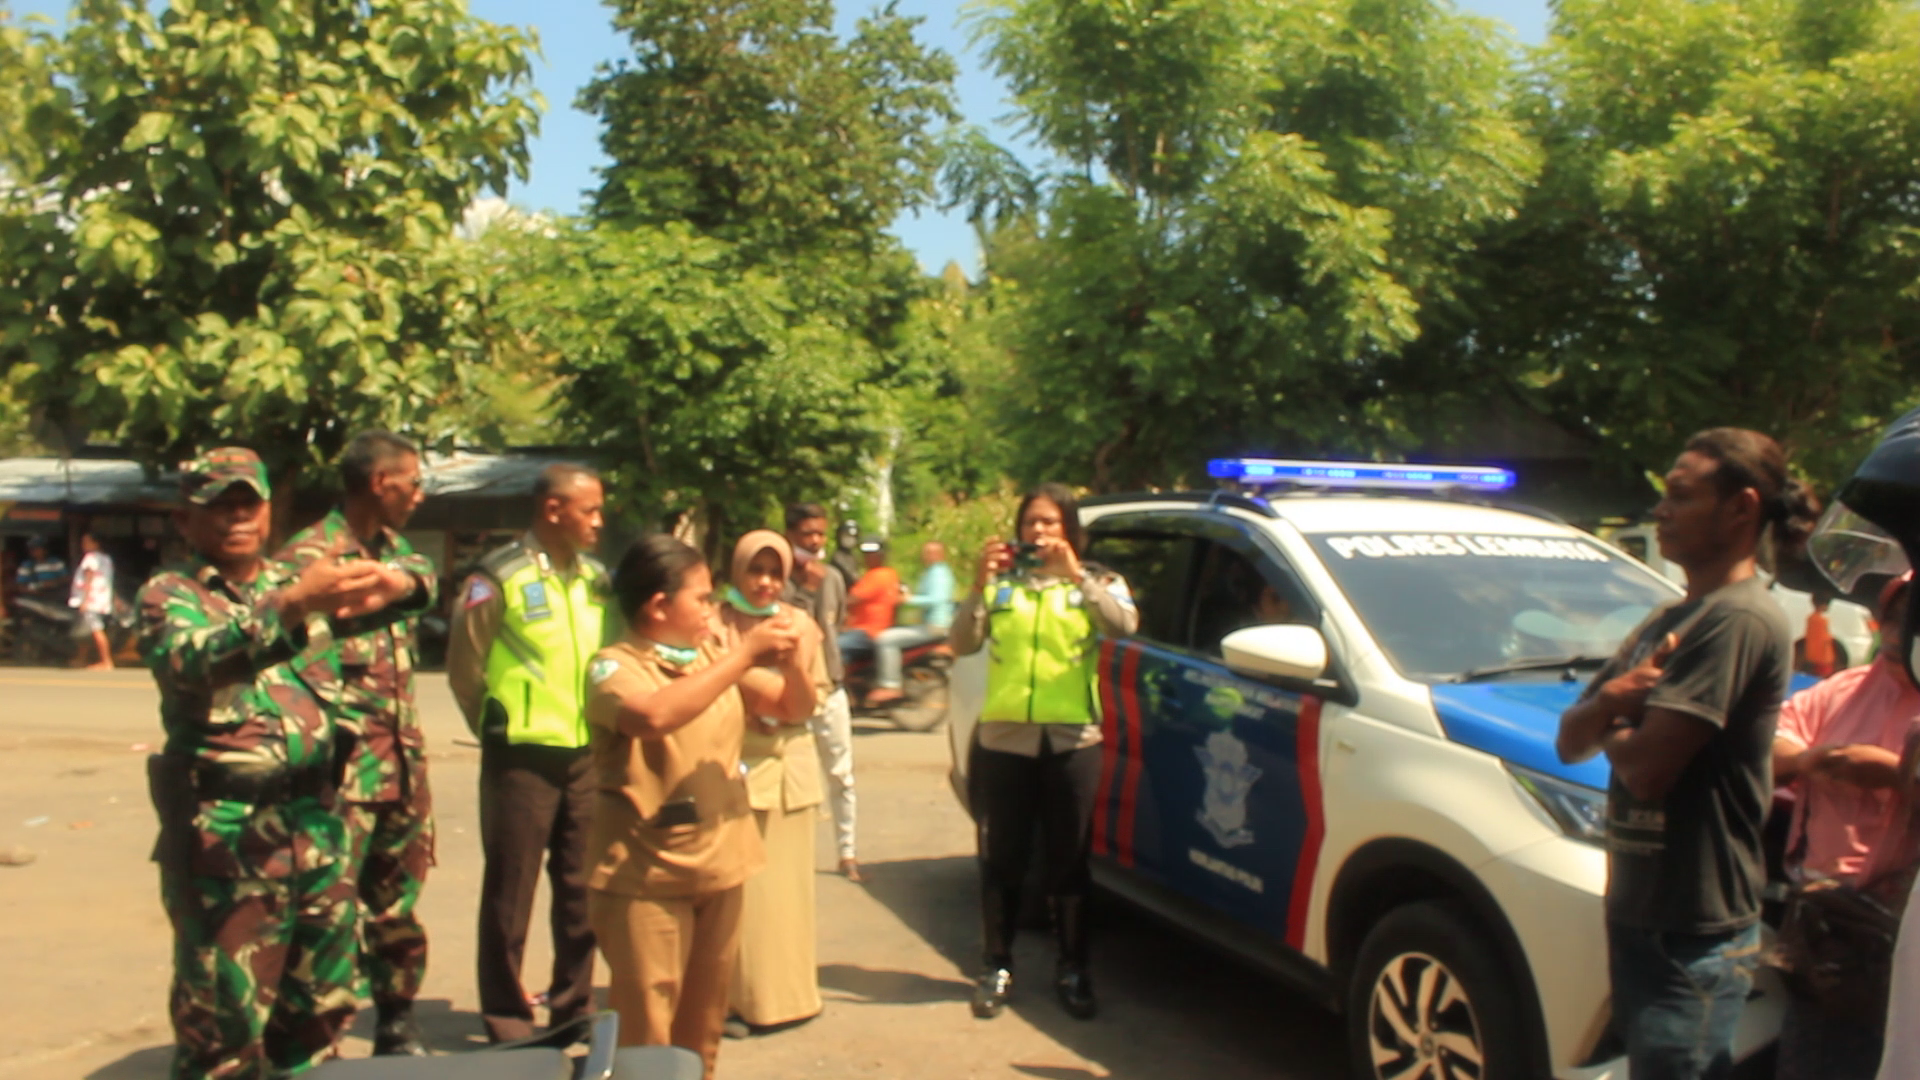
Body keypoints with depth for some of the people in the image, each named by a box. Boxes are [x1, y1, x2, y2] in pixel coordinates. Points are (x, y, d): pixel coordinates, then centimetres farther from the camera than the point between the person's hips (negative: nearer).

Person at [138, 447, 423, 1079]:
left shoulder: (296, 582, 13)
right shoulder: (170, 594, -2)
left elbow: (411, 582, 7)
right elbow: (189, 660, -24)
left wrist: (396, 585, -19)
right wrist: (291, 606, -40)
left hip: (317, 828, 5)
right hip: (226, 837, -5)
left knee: (320, 1014, 15)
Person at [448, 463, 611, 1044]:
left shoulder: (595, 577, 5)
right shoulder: (500, 578, -12)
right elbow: (463, 667, -5)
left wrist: (600, 723, 7)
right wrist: (502, 729, 4)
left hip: (586, 753, 5)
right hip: (522, 757, -5)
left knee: (581, 889, 14)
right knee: (510, 893, 7)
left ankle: (574, 1007, 29)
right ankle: (506, 1018, 22)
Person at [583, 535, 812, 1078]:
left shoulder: (716, 656, 8)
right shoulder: (614, 666, -11)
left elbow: (795, 709, 9)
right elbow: (655, 716, -32)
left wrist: (790, 660, -12)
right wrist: (743, 655, -26)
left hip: (719, 866, 6)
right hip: (645, 875, -6)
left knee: (703, 1028, 17)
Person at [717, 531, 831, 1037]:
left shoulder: (800, 623, 8)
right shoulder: (716, 622, -2)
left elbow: (819, 692, 11)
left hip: (790, 764, 3)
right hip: (733, 762, -3)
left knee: (787, 879, 9)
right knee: (738, 884, -6)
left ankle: (786, 991, 21)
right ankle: (738, 997, 4)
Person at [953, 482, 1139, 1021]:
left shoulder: (1094, 582, 5)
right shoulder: (1001, 583, 5)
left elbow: (1125, 624, -16)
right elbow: (962, 644, -6)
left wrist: (1075, 575, -22)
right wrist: (980, 584, -18)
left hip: (1071, 739, -1)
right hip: (1003, 737, 1)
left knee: (1068, 863, 8)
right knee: (1001, 861, 8)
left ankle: (1072, 971, 21)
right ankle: (997, 968, 21)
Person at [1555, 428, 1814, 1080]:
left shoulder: (1740, 620, -19)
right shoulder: (1669, 621, 11)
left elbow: (1648, 770, -26)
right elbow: (1571, 743, 10)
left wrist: (1611, 726, -4)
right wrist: (1612, 698, -12)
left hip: (1695, 936, -9)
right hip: (1639, 914, 9)